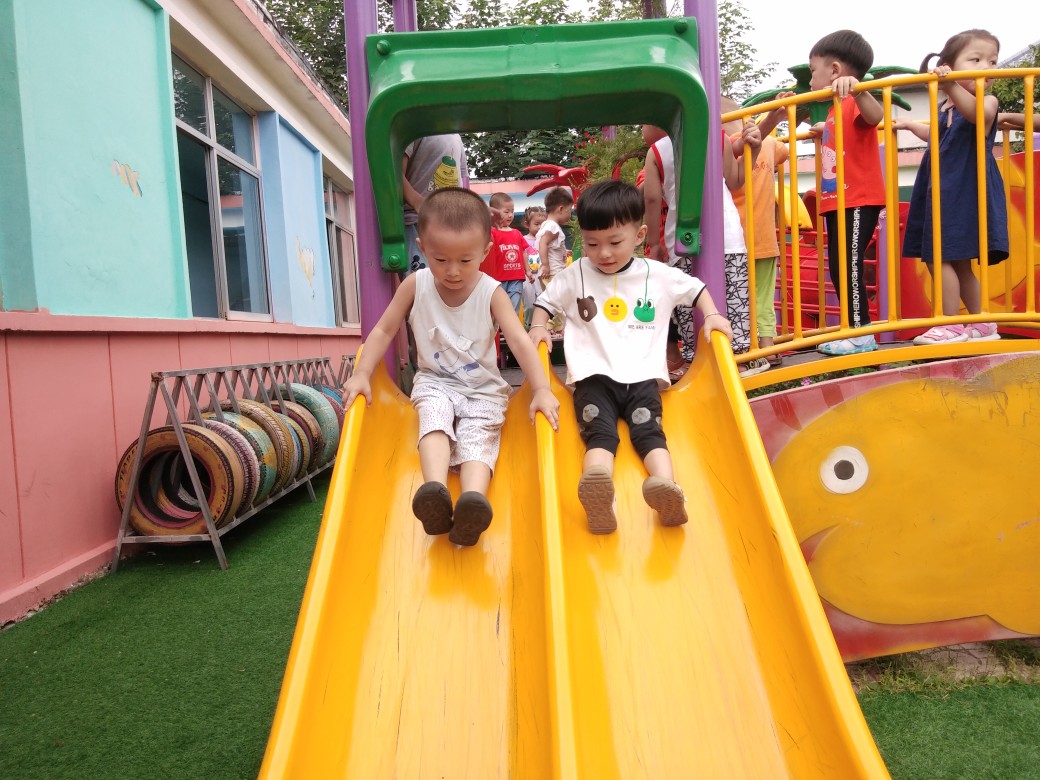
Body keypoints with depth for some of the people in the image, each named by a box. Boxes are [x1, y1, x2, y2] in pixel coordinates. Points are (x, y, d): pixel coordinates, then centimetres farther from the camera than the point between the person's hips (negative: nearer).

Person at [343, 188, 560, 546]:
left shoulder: (491, 292, -12)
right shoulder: (416, 285, -7)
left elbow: (520, 341, -20)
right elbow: (384, 331, -1)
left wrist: (541, 389, -33)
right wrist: (362, 373, -13)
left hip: (483, 390, -1)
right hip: (435, 382, 1)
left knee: (477, 437, -26)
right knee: (435, 414, -31)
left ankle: (473, 502, -52)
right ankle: (435, 492, -51)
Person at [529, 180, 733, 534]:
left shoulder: (658, 275, 11)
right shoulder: (575, 275, 11)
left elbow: (695, 288, 24)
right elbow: (546, 301, 21)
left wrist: (711, 315, 7)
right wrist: (538, 327, 2)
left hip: (642, 375, 1)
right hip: (594, 375, -1)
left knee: (648, 430, -25)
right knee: (599, 432, -27)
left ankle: (665, 486, -49)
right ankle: (595, 486, -56)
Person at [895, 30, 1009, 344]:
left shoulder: (987, 102, -6)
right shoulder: (944, 108, 14)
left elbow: (974, 112, -32)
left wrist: (952, 86, -47)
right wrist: (908, 124, 43)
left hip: (966, 193, -8)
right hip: (942, 192, 8)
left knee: (939, 257, -12)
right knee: (958, 262, 12)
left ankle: (951, 325, -5)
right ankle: (982, 325, 22)